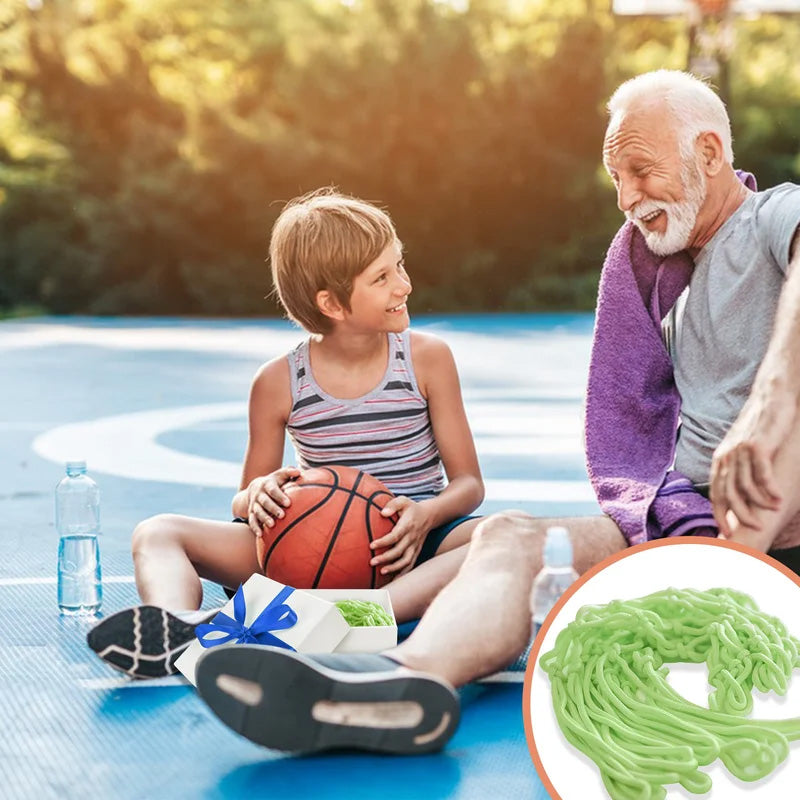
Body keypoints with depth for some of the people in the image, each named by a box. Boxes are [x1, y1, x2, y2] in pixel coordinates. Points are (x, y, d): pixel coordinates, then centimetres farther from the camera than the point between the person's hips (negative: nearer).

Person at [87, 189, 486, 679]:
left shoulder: (427, 358, 1)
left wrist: (426, 515, -22)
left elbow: (468, 482, 2)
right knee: (158, 532, -14)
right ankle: (179, 631, -51)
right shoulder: (280, 383, 1)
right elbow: (245, 499, 9)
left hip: (408, 547, -1)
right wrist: (258, 495, -17)